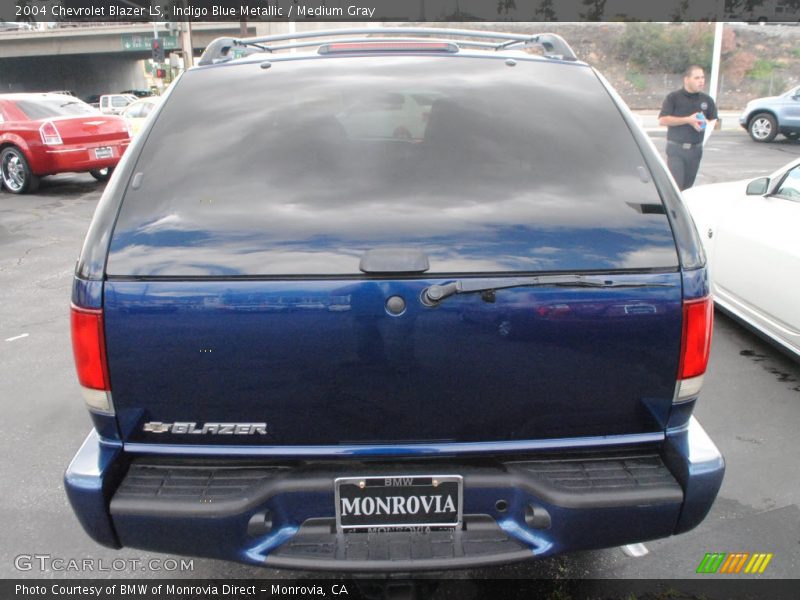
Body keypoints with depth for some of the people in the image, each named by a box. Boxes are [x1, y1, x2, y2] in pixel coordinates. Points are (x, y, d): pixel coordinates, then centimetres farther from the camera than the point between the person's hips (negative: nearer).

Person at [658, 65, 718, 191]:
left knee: (688, 187, 7)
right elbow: (662, 120, -11)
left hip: (695, 149, 4)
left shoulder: (707, 100, 11)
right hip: (676, 148, -4)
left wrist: (707, 124, -8)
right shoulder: (673, 97, -2)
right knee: (675, 185, -13)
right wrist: (688, 120, -16)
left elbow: (714, 121, 17)